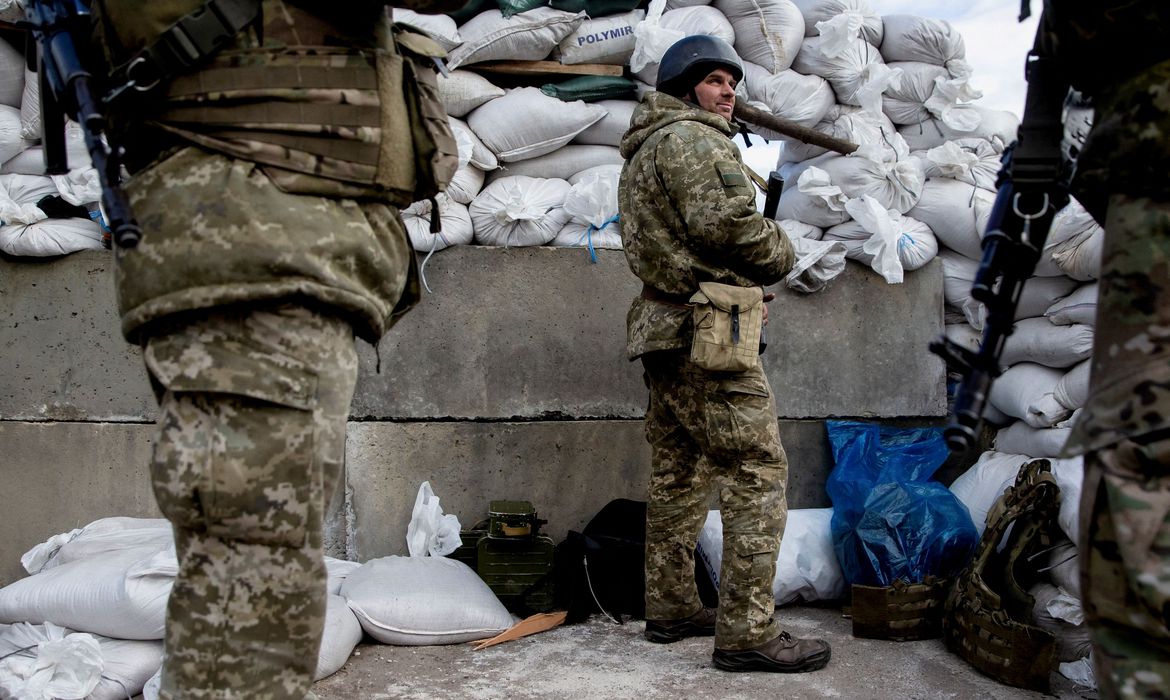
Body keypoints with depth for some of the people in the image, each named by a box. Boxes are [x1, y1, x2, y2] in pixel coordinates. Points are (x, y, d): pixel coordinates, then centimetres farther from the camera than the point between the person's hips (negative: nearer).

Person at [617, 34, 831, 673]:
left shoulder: (643, 153, 25)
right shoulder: (693, 137, -7)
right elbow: (728, 222, -21)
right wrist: (780, 252, -2)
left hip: (662, 330, 11)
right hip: (707, 332, -11)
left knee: (679, 472, 14)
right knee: (758, 471, -9)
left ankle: (671, 608, 22)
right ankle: (747, 633, -9)